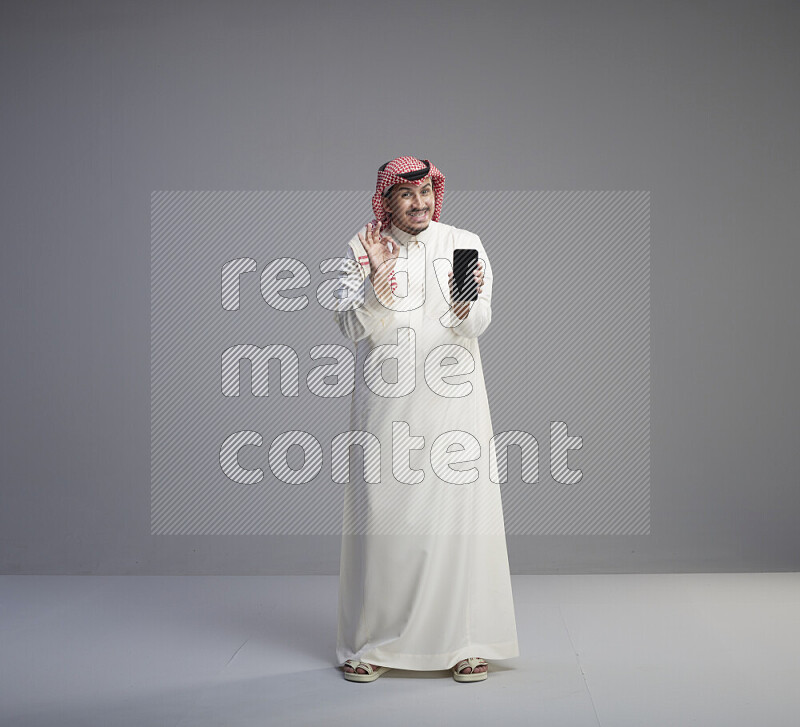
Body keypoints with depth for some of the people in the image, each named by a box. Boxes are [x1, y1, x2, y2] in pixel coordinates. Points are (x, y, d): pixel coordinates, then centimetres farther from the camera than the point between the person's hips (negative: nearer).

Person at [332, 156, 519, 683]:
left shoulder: (465, 244, 5)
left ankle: (466, 643, 9)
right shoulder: (363, 249, 5)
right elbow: (352, 327, -4)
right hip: (386, 400, 0)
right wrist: (378, 279, -19)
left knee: (460, 510, -2)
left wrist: (466, 306, -27)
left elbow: (478, 325, -5)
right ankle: (371, 643, 12)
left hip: (453, 398, 1)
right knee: (381, 513, 0)